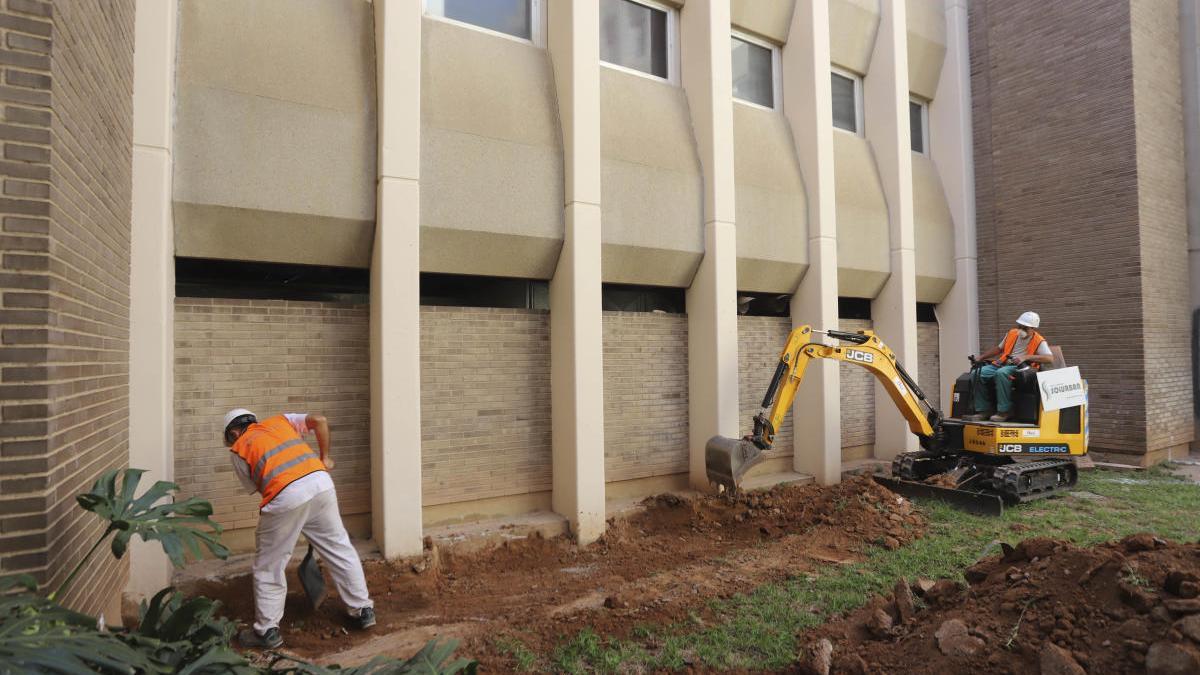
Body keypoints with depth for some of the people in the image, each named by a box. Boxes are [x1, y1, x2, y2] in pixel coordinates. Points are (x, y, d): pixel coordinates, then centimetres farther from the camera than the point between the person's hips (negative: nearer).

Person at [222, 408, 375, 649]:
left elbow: (255, 487, 20)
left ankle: (267, 631, 26)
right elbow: (319, 420, 13)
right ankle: (363, 610, 26)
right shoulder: (280, 420, 25)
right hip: (320, 483, 4)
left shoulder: (238, 449, 18)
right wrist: (325, 458, 22)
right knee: (340, 549, 17)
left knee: (268, 567, 16)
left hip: (285, 497, -3)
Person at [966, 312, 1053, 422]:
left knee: (1001, 373, -39)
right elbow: (999, 348, 28)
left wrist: (1026, 357, -25)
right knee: (978, 374, -19)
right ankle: (983, 410, -14)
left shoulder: (1039, 341, 0)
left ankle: (1004, 411, -32)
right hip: (1003, 364, 6)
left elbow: (1050, 358, -14)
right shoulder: (1012, 333, 17)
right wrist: (981, 357, 18)